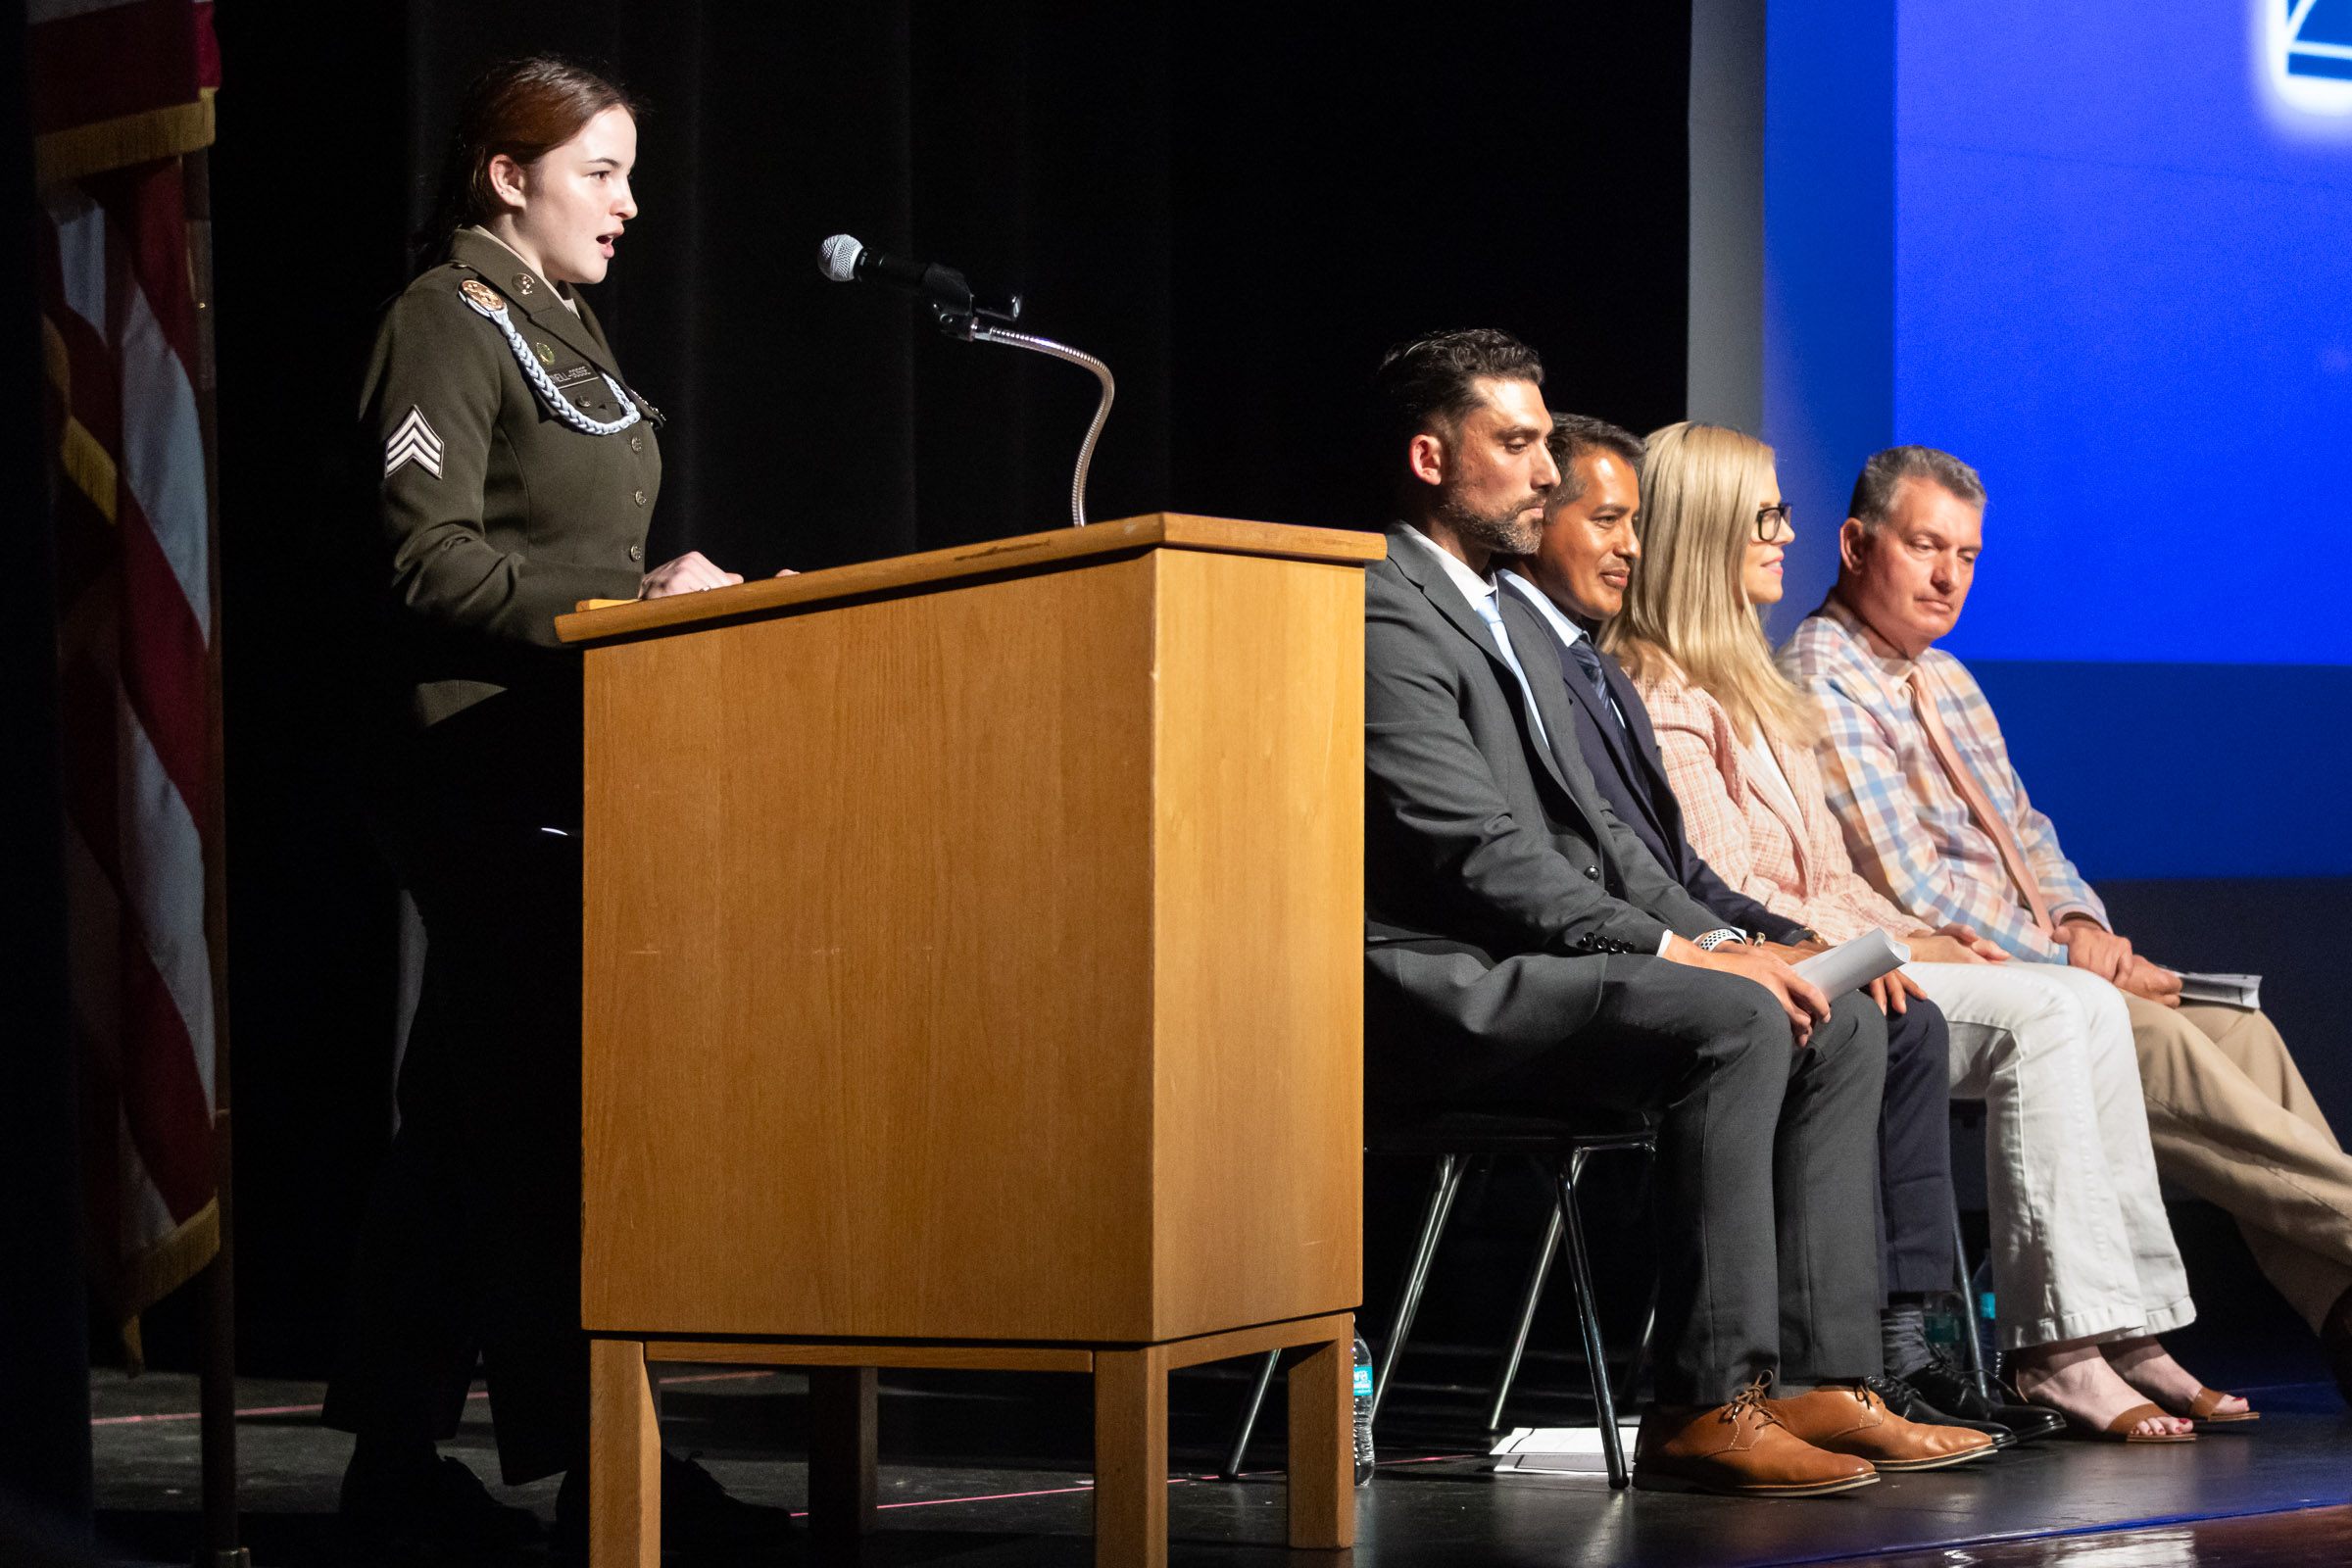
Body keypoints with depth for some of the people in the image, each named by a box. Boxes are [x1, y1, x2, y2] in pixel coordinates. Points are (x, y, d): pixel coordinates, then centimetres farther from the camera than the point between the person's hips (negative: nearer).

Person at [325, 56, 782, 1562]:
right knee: (549, 1111, -12)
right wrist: (635, 599, -22)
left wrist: (679, 591, 12)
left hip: (565, 767, 10)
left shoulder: (560, 332, 21)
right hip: (487, 772, -10)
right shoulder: (449, 323, -8)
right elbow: (428, 562, -17)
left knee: (467, 1123, 9)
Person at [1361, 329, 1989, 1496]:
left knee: (1839, 1028, 0)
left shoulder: (1506, 617, 23)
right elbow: (1480, 853, -19)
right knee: (1735, 1022, -28)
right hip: (1446, 993, -10)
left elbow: (1591, 830, 22)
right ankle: (1704, 1409, -29)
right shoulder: (1385, 622, -11)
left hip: (1543, 965, 10)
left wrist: (1716, 941, 6)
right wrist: (1672, 952, -17)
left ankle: (1820, 1379, -6)